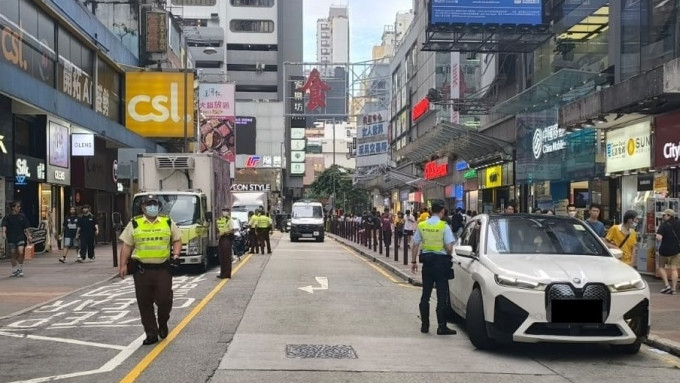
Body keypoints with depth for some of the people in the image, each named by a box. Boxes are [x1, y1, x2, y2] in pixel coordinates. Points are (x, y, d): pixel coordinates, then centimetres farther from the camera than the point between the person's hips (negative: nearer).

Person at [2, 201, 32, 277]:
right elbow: (4, 226, -13)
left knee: (21, 252, -17)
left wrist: (29, 236, 2)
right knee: (14, 255, 7)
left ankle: (20, 269, -2)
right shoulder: (7, 217, 0)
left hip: (21, 238, 0)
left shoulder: (22, 216, 5)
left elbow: (26, 228, 9)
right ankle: (14, 271, 21)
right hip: (11, 239, 0)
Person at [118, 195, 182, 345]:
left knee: (164, 299, -5)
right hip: (142, 270, 0)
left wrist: (176, 254, -5)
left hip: (162, 269, 0)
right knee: (145, 303, 3)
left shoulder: (168, 222, 7)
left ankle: (163, 323, 25)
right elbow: (127, 245, 4)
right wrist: (123, 265, -4)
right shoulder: (134, 224, 5)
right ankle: (151, 334, 14)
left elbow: (177, 240, 13)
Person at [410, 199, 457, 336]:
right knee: (442, 295, 1)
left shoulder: (421, 225, 1)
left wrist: (413, 261, 13)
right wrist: (448, 255, 7)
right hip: (441, 261, -4)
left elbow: (415, 245, 5)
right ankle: (442, 326, 1)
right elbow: (449, 247, -15)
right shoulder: (444, 226, -12)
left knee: (425, 294, 11)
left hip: (427, 261, 4)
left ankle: (424, 324, 16)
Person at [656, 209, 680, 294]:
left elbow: (659, 237, -24)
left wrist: (658, 247, -8)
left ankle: (667, 285, 2)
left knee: (661, 267, 14)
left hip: (665, 249, -4)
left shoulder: (664, 225, -15)